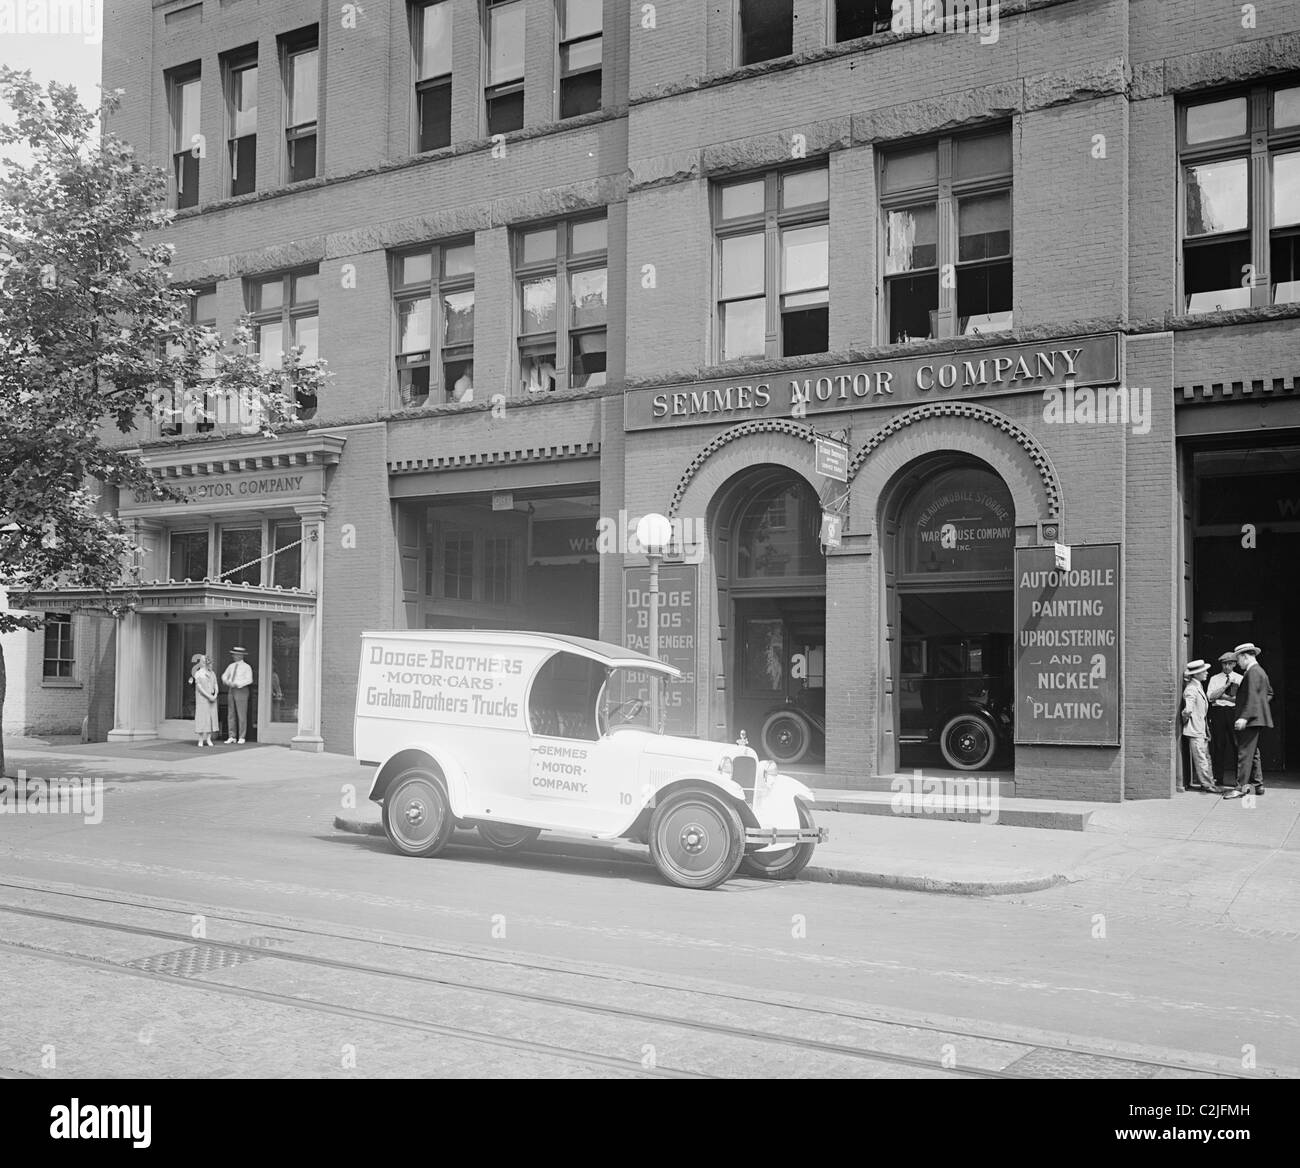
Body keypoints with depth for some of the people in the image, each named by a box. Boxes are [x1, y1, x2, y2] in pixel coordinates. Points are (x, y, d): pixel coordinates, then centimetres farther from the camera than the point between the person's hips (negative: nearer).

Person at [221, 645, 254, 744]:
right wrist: (226, 681, -5)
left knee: (242, 715, -5)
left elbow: (249, 680, -18)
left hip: (241, 691, -6)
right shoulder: (231, 666, 12)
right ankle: (232, 737, 9)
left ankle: (241, 738, 0)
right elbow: (224, 676, 19)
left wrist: (236, 684, -24)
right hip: (232, 691, 6)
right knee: (231, 714, 4)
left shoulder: (246, 667, -7)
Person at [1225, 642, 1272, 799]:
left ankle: (1241, 787, -11)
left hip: (1251, 720, -11)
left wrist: (1244, 717, -26)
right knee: (1253, 752, 17)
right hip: (1254, 719, 11)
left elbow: (1252, 697, -23)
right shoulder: (1260, 671, 17)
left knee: (1245, 753, -10)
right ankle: (1258, 784, 22)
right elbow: (1269, 693, 28)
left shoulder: (1253, 672, -15)